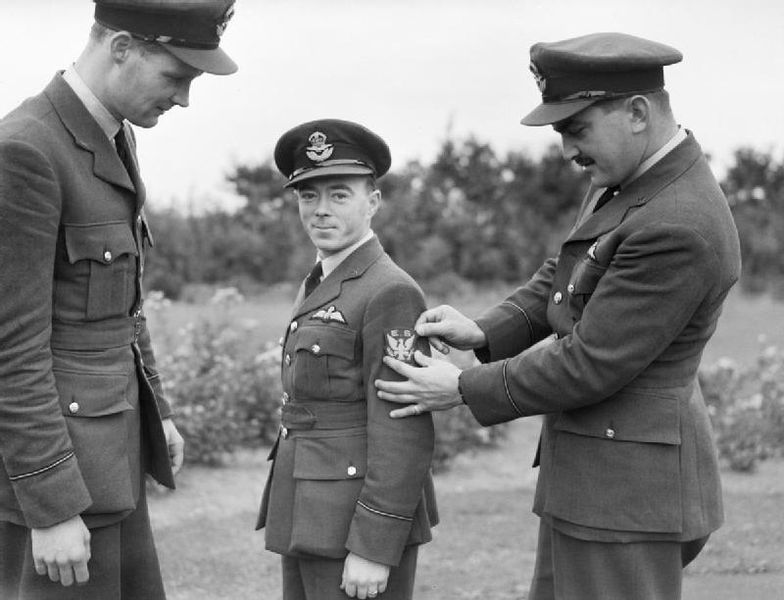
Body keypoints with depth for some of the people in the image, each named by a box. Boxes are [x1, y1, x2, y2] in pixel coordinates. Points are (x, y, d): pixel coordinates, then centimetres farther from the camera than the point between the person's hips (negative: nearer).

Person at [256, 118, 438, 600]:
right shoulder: (318, 288, 14)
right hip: (308, 517, 8)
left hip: (360, 521, -8)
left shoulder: (392, 293, -14)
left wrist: (373, 548, -20)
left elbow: (403, 436, -18)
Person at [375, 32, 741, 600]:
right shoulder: (630, 180, 6)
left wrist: (464, 388, -12)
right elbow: (563, 276, 18)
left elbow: (589, 365, -22)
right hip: (588, 472, 10)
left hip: (628, 487, -10)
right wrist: (483, 332, 1)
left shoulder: (678, 228, -24)